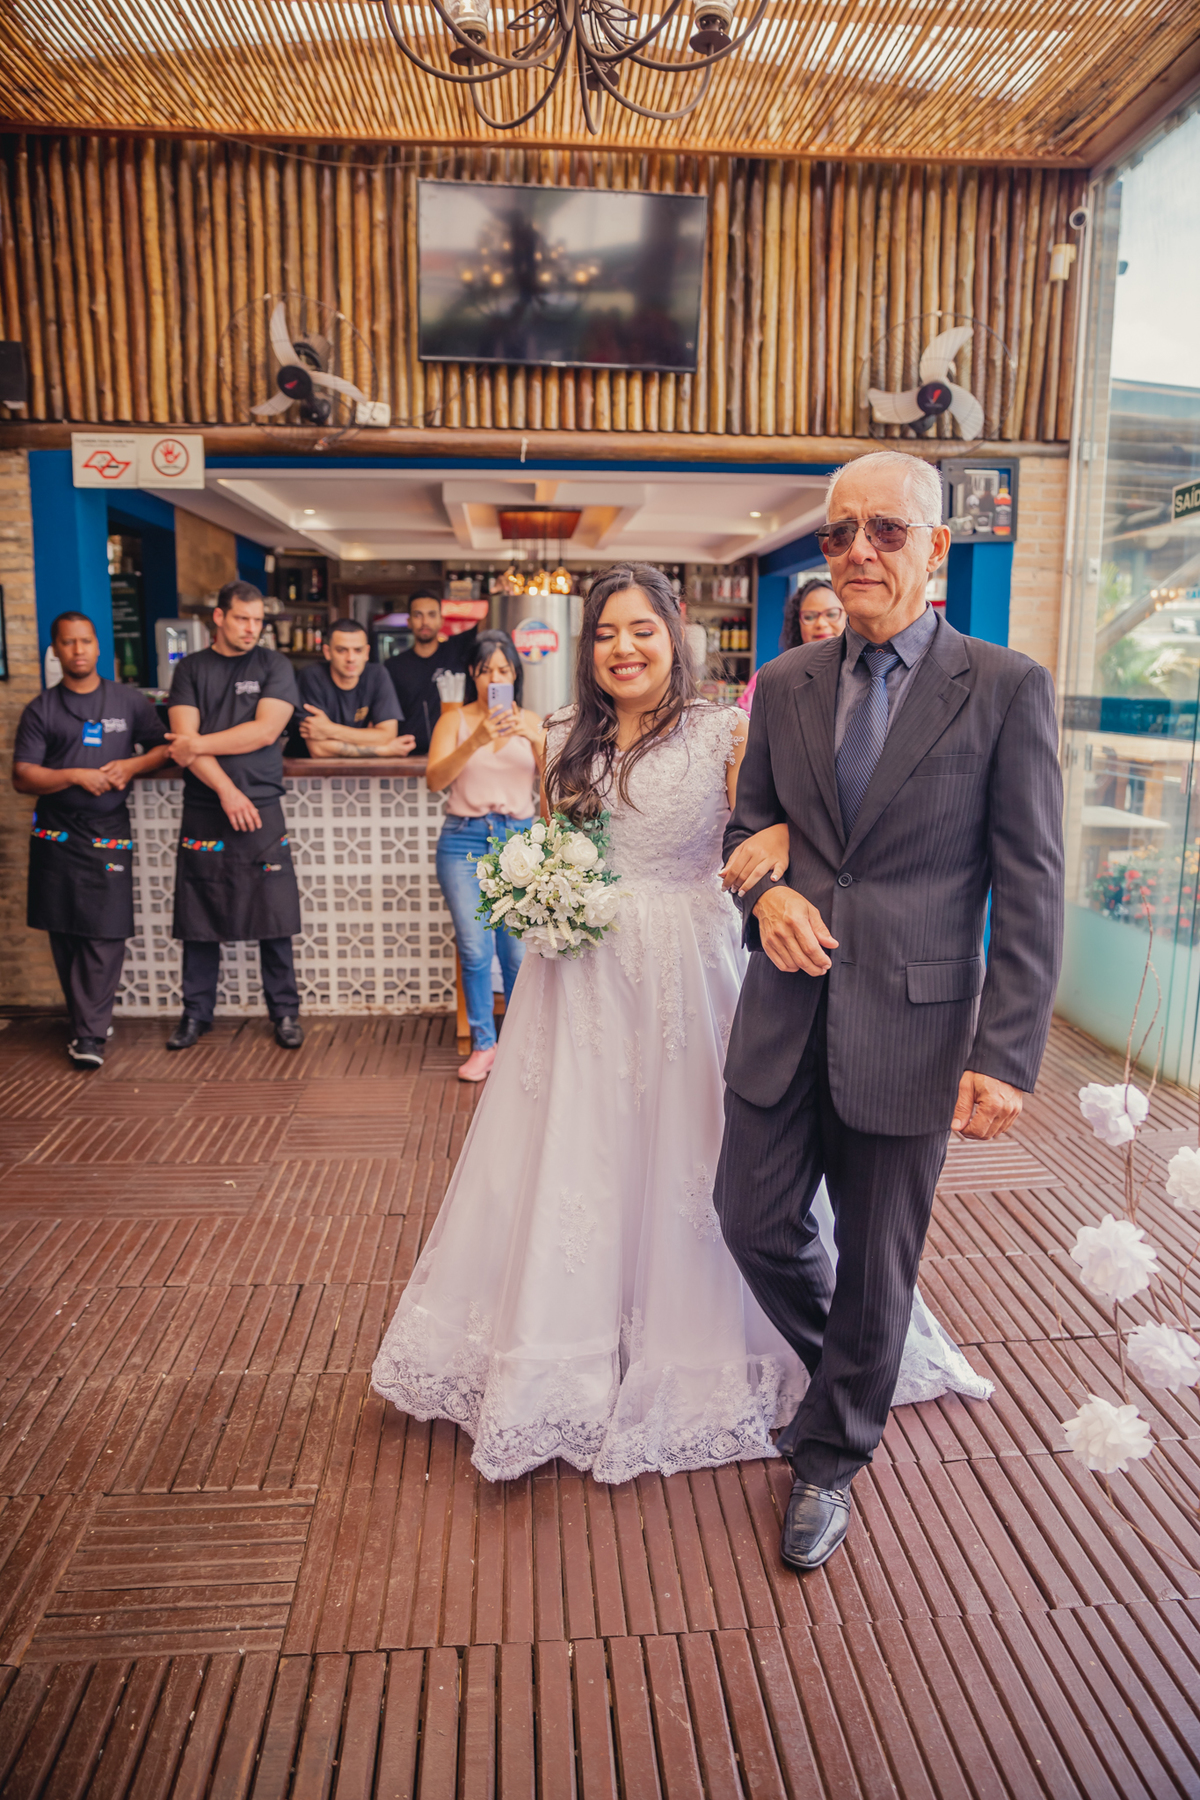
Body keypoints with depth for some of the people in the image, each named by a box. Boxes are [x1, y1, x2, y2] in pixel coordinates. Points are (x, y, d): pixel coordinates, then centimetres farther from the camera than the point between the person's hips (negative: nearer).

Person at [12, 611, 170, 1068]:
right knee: (64, 934, 5)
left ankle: (89, 1033, -4)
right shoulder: (41, 709, 6)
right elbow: (22, 776, -1)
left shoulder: (129, 701, 9)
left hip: (109, 830, -1)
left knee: (105, 935, -8)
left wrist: (133, 764, -7)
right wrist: (76, 776, -14)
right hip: (56, 833, 1)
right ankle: (88, 1022, 19)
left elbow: (164, 746, 13)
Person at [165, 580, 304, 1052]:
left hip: (260, 809, -1)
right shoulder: (191, 669, 9)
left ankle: (285, 1013, 11)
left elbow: (266, 730, -8)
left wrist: (200, 744, -6)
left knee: (274, 919, 0)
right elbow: (184, 739, -3)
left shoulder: (274, 666, 6)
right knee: (198, 922, 6)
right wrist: (226, 790, -13)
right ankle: (196, 1014, 19)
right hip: (203, 811, 1)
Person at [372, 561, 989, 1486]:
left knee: (680, 1156, 7)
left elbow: (771, 836, -14)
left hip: (685, 975, -4)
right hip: (579, 977, 4)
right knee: (571, 1158, 11)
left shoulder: (725, 732, -5)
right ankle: (570, 1345, 32)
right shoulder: (564, 741, 8)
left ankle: (688, 1349, 30)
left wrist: (772, 850, -36)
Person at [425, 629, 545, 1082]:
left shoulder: (531, 722, 11)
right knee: (475, 949, -5)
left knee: (518, 950, -3)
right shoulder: (455, 720, 6)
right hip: (464, 839, -1)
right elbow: (434, 780, -9)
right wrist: (475, 742, -22)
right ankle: (483, 1043, 11)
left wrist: (536, 740, -17)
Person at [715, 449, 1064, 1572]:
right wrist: (766, 892, -7)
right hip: (786, 1012, 4)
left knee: (875, 1266, 11)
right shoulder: (786, 684, 6)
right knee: (754, 1223, 13)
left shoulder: (1005, 689, -6)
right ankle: (846, 1372, 46)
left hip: (909, 1026, -3)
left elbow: (1031, 890, -8)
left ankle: (829, 1458, 38)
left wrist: (1005, 1056, -13)